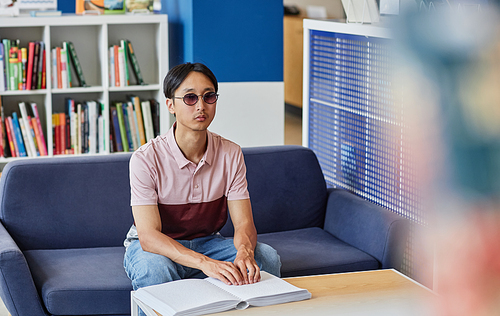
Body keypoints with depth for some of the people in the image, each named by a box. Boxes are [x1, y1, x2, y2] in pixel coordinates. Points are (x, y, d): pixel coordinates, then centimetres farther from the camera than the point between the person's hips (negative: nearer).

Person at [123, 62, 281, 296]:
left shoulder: (230, 154, -8)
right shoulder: (146, 159, -21)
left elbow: (244, 223, -12)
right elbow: (148, 235, -29)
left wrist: (244, 252, -38)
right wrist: (204, 263, -45)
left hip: (207, 243, 4)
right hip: (155, 248, -4)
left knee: (266, 257, -21)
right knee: (154, 268, -39)